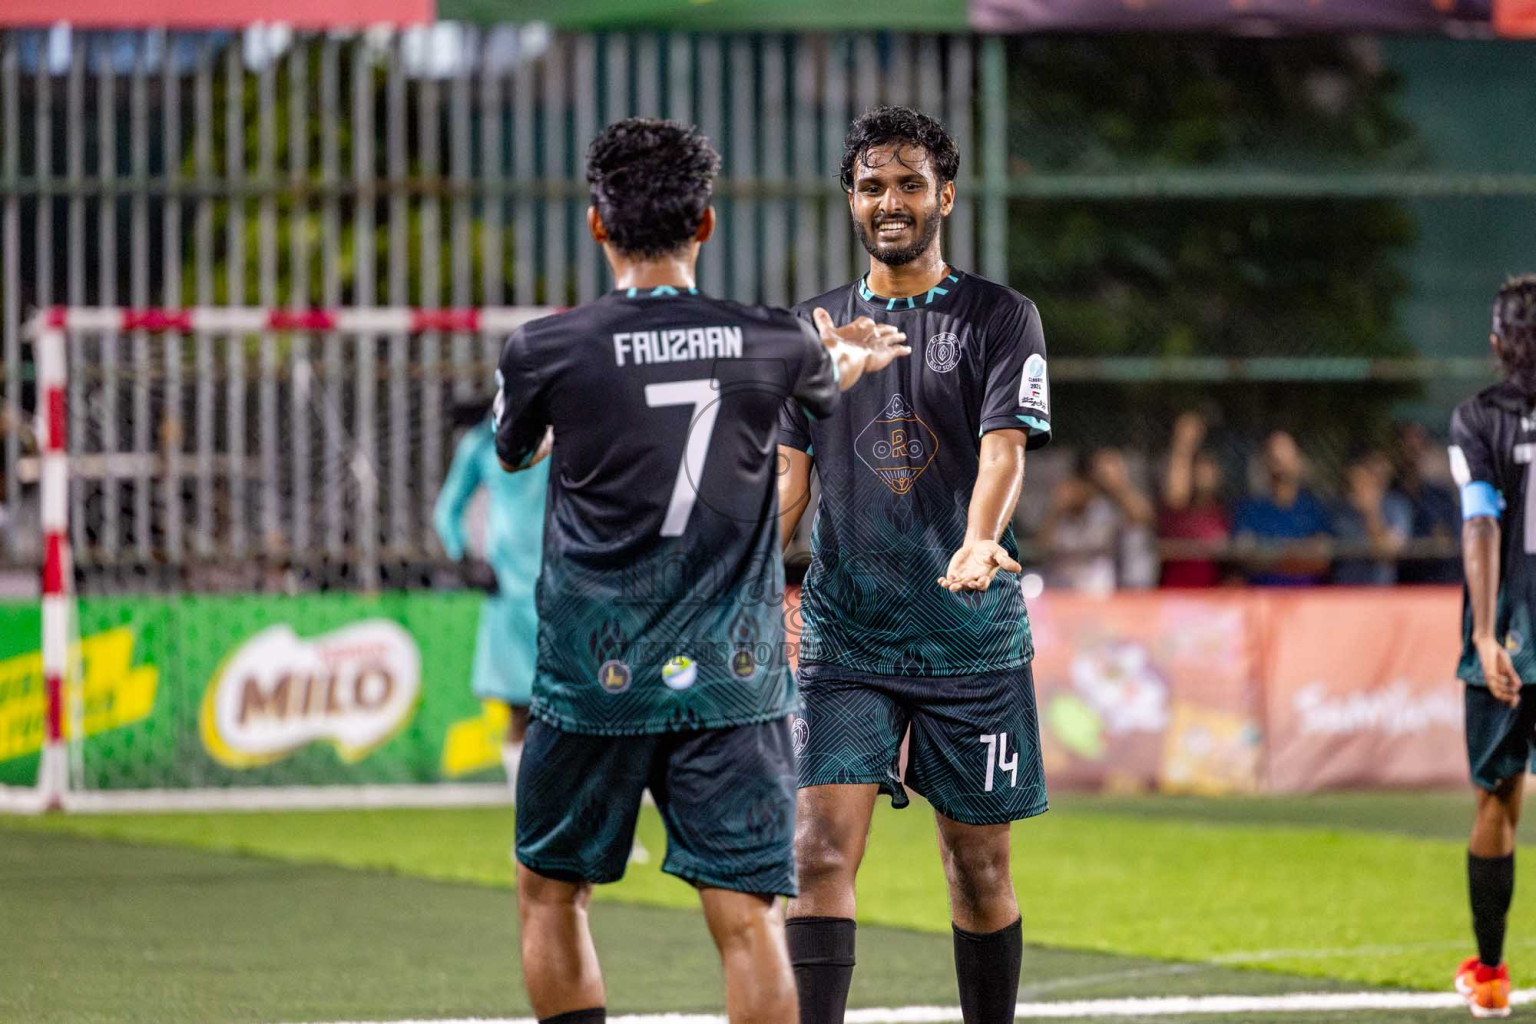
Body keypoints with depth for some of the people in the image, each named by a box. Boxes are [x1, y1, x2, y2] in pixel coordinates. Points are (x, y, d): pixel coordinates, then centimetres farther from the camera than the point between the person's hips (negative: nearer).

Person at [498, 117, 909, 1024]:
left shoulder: (546, 351, -6)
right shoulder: (771, 343, -1)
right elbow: (828, 383, 25)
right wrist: (855, 352, 50)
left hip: (595, 678, -1)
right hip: (733, 679, 1)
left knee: (551, 894, 17)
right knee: (748, 917, -3)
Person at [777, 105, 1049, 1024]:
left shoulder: (999, 318, 1)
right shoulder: (815, 326, 11)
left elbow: (1004, 449, -12)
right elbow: (788, 473, 13)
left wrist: (979, 542, -32)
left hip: (973, 637, -1)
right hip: (845, 636, 1)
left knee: (978, 864, 7)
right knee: (822, 850, -12)